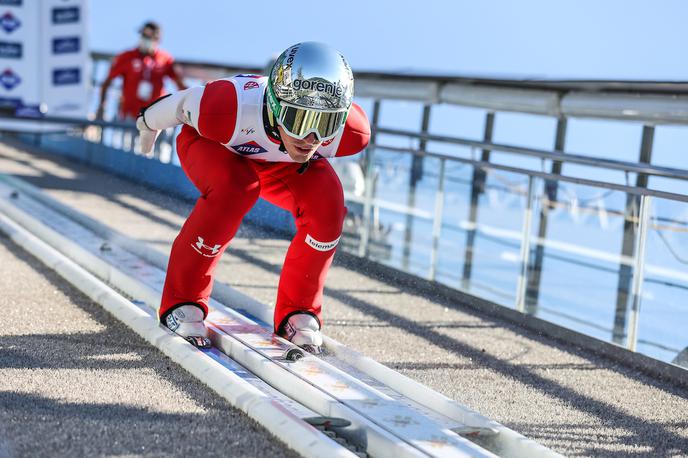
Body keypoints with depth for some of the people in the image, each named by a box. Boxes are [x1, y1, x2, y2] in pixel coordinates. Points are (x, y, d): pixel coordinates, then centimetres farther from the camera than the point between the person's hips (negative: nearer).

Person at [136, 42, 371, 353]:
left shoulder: (352, 133, -33)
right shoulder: (231, 110, -44)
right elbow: (182, 103, -22)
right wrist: (149, 124, 1)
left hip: (278, 163, 3)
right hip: (213, 145, -3)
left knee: (326, 206, -24)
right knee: (234, 189, -35)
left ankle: (298, 312, -5)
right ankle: (182, 302, -17)